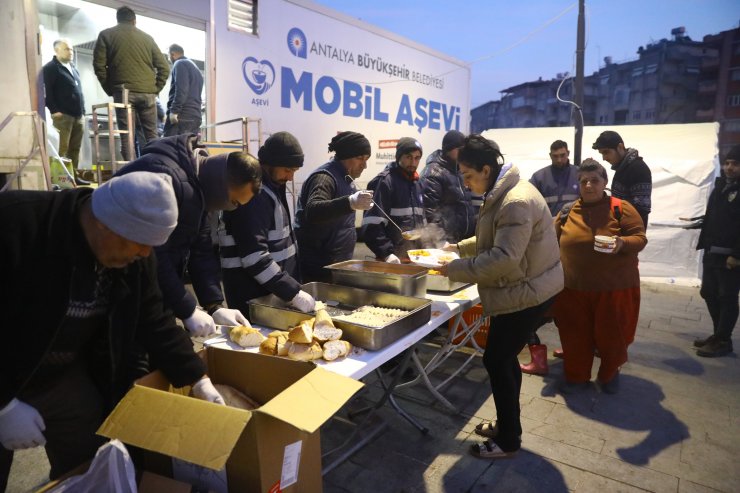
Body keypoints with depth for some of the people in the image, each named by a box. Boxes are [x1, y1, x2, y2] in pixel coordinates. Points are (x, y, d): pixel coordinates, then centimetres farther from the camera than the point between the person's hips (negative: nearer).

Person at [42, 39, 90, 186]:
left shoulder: (73, 67, 23)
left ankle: (74, 175, 13)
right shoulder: (50, 68, -2)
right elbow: (47, 91, -10)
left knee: (75, 148, 8)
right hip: (62, 115, -7)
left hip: (77, 115, 7)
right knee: (62, 149, -8)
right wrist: (54, 110, -16)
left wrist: (82, 110, 17)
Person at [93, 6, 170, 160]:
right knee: (151, 135, 7)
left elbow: (99, 65, 2)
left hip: (124, 91, -2)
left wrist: (109, 89, 10)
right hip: (148, 92, 2)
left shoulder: (106, 35, 11)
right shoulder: (147, 37, 17)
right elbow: (164, 67, 11)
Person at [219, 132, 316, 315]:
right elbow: (255, 258, -26)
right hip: (254, 300, -9)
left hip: (273, 294, 9)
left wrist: (293, 288, 16)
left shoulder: (272, 187, 11)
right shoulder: (253, 195, -20)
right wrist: (293, 293, -27)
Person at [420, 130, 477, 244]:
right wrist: (442, 240, -23)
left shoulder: (459, 169, 15)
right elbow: (430, 210, -19)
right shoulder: (433, 173, -12)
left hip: (467, 237, 9)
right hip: (448, 241, -8)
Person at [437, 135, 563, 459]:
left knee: (497, 360, -1)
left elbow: (504, 258, -31)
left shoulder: (516, 202, -25)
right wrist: (459, 247, 12)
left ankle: (508, 441, 16)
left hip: (527, 292, -10)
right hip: (520, 289, 10)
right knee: (504, 358, 18)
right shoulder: (502, 194, 9)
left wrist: (455, 269, -25)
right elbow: (493, 240, 22)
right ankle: (507, 425, 35)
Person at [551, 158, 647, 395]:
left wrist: (622, 243, -27)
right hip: (574, 288, 2)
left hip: (614, 288, -2)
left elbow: (640, 237, -7)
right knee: (575, 333, 11)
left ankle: (610, 374, 36)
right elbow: (555, 244, 12)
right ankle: (577, 375, 30)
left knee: (611, 333, 11)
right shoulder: (567, 213, 3)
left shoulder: (621, 208, -5)